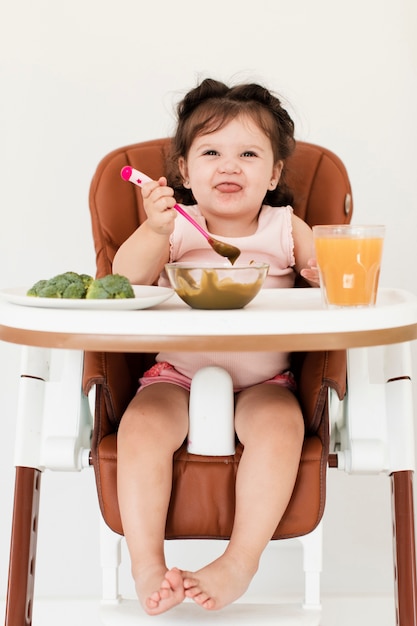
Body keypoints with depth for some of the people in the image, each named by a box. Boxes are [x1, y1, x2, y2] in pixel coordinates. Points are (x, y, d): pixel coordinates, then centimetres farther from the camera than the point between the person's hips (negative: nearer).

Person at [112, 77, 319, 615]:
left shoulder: (286, 229, 5)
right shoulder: (176, 224, 2)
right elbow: (126, 277, -10)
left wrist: (326, 274, -20)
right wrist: (154, 232, -29)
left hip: (262, 377, 0)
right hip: (177, 373, 0)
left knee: (281, 424, -30)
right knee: (142, 425, -26)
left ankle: (241, 561, -22)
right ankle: (146, 565, -18)